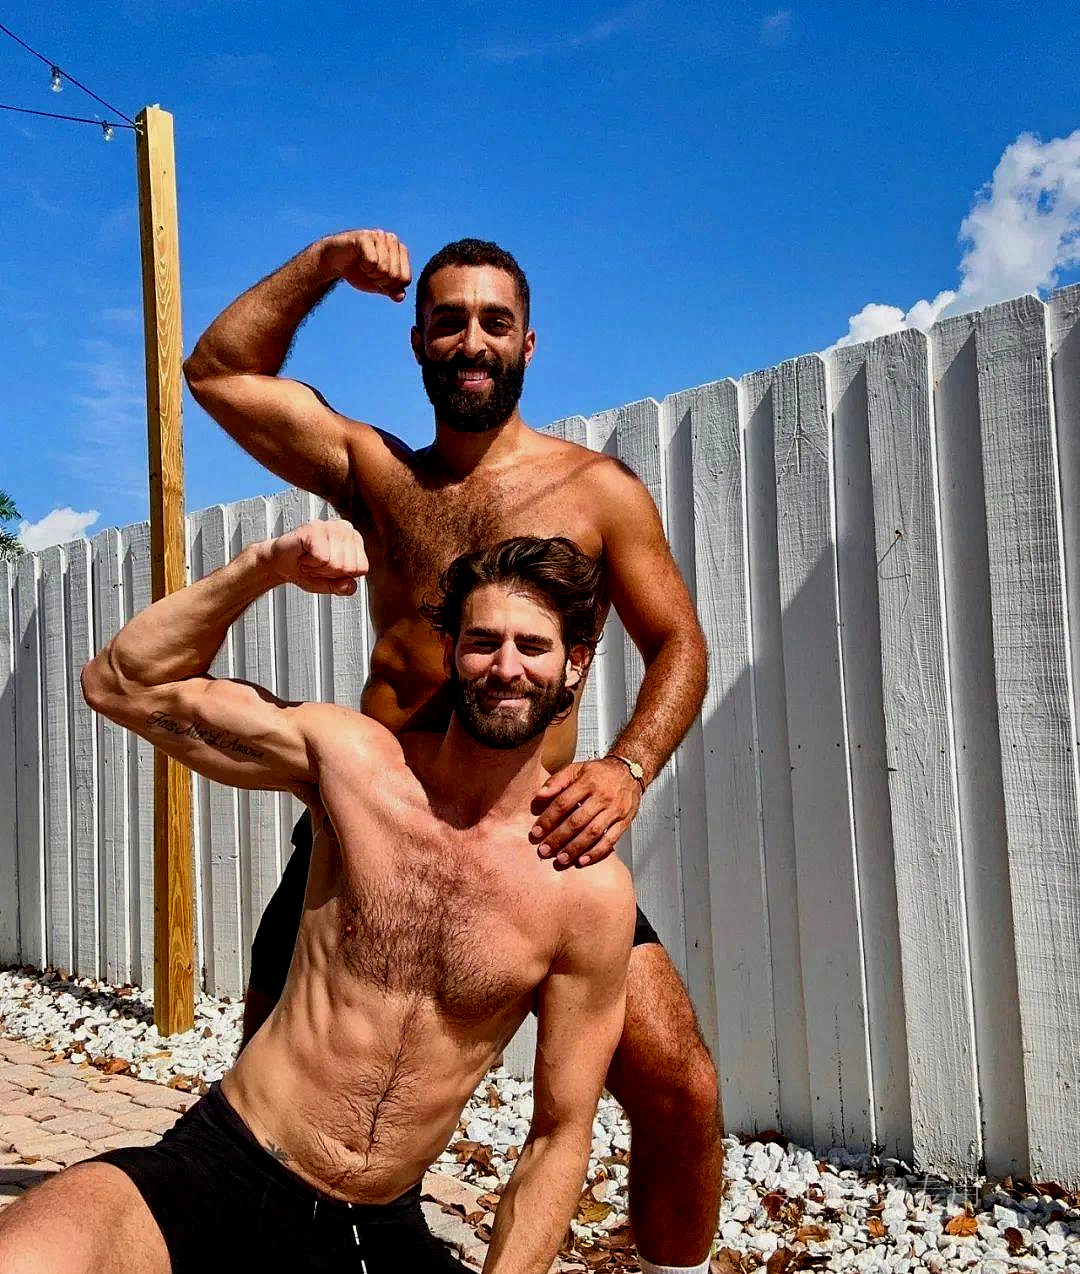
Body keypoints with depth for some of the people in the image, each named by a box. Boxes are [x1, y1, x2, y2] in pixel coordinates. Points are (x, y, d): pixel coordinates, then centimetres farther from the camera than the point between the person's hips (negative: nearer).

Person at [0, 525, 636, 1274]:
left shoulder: (593, 890, -9)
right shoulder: (353, 756, -6)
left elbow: (561, 1134, -2)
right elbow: (120, 684, -2)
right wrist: (267, 565, -12)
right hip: (217, 1169, -2)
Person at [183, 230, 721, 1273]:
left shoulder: (597, 487, 6)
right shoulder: (376, 471, 13)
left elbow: (678, 644, 2)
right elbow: (218, 371, 15)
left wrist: (625, 769, -16)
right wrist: (326, 264, 7)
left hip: (532, 828, -2)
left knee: (680, 1087, -12)